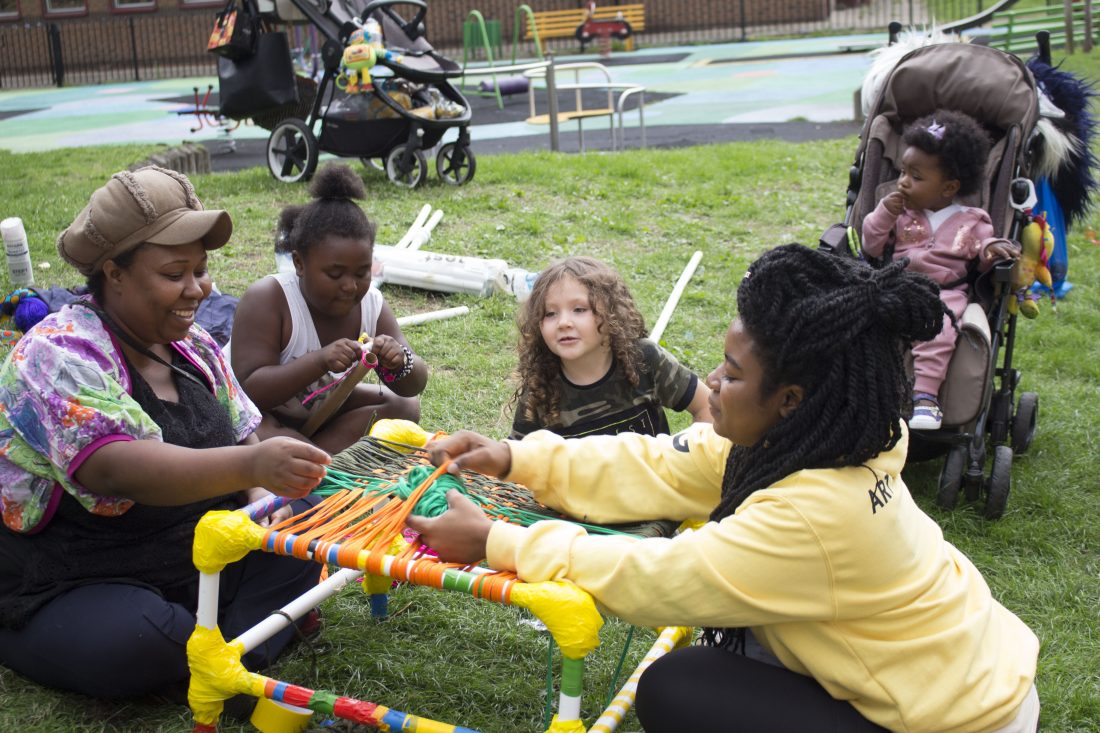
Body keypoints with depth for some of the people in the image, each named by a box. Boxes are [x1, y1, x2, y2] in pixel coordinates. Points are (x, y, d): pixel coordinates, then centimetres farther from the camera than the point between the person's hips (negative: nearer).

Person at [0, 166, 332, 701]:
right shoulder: (61, 355, -21)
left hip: (195, 564, 8)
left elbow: (243, 435, 11)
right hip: (65, 592, -7)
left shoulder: (193, 345, 4)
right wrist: (251, 465, -51)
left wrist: (261, 500, -12)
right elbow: (120, 468, -37)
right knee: (139, 639, -35)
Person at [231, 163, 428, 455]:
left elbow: (415, 385, -12)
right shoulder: (267, 299, -28)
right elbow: (249, 390, -35)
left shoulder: (371, 304, -13)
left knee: (406, 405, -3)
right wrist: (319, 362, -47)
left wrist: (399, 365, -37)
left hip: (320, 408, 6)